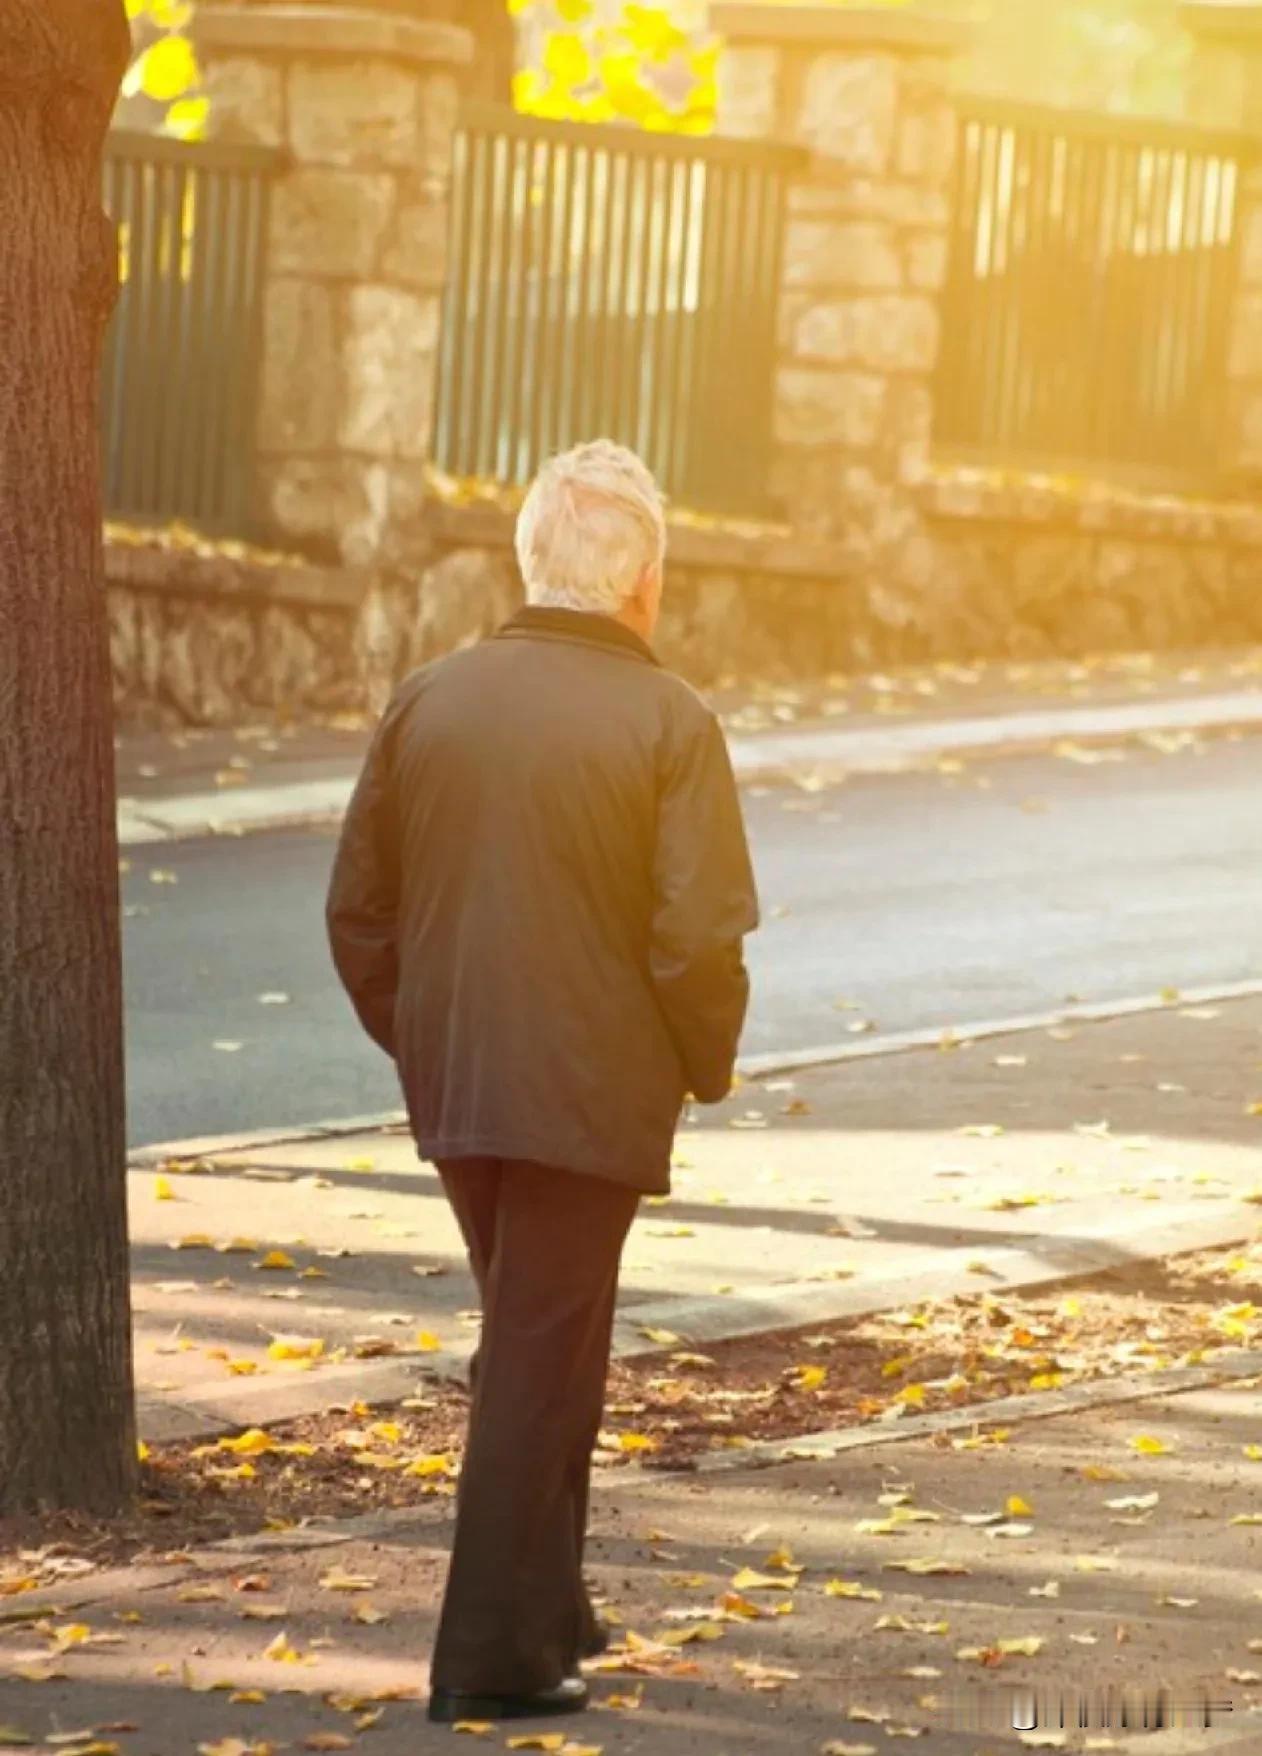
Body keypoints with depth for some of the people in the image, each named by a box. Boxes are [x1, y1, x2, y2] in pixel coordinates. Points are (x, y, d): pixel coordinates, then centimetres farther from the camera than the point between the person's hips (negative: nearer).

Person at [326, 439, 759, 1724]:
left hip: (452, 1089, 5)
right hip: (590, 1093, -5)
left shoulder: (427, 702, 4)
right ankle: (495, 1653, 2)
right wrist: (708, 1066, 2)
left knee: (537, 1343, 22)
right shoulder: (668, 723, -11)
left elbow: (357, 909, 7)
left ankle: (548, 1605, 31)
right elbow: (700, 938, -15)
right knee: (539, 1362, 2)